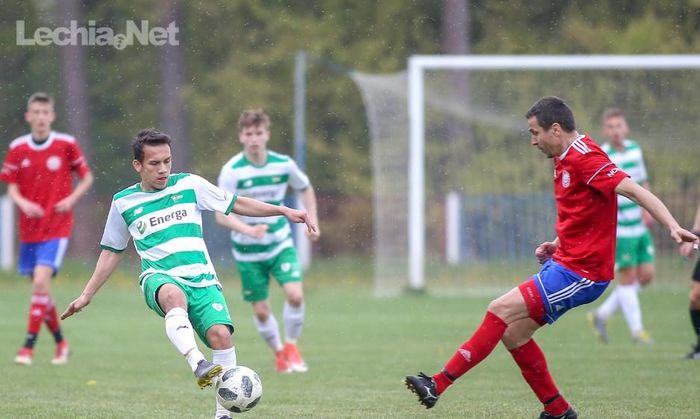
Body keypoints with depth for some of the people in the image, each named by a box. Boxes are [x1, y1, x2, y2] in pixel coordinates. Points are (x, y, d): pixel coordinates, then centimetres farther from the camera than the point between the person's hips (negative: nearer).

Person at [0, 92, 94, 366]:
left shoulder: (66, 145, -5)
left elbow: (87, 177, 5)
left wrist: (71, 199, -11)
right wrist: (23, 203, -17)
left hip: (57, 229, -4)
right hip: (29, 229, 4)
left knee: (40, 281, -18)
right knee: (41, 289, 9)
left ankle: (28, 348, -16)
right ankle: (60, 342, 29)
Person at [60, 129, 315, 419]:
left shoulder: (189, 185, 9)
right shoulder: (123, 203, 10)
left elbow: (236, 204, 16)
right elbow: (112, 253, 21)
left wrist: (284, 211, 10)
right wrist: (87, 294, 19)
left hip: (202, 280, 2)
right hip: (159, 278, -2)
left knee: (220, 333, -23)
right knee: (173, 294, -40)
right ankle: (199, 366, -59)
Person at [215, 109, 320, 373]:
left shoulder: (283, 165, -7)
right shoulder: (232, 171, -16)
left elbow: (306, 189, 14)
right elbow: (222, 215, -20)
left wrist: (312, 223, 5)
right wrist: (248, 230, -36)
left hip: (281, 244, 1)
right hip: (248, 251, -1)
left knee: (295, 294, -19)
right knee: (261, 310, 1)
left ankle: (291, 346, 6)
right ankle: (279, 352, 28)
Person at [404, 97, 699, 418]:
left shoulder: (585, 157, -17)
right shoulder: (565, 159, 13)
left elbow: (633, 190, -26)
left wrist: (672, 226, -37)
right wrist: (557, 244, 10)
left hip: (580, 273, -10)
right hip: (565, 263, 10)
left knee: (501, 311, -13)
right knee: (513, 334, 10)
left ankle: (439, 385, -11)